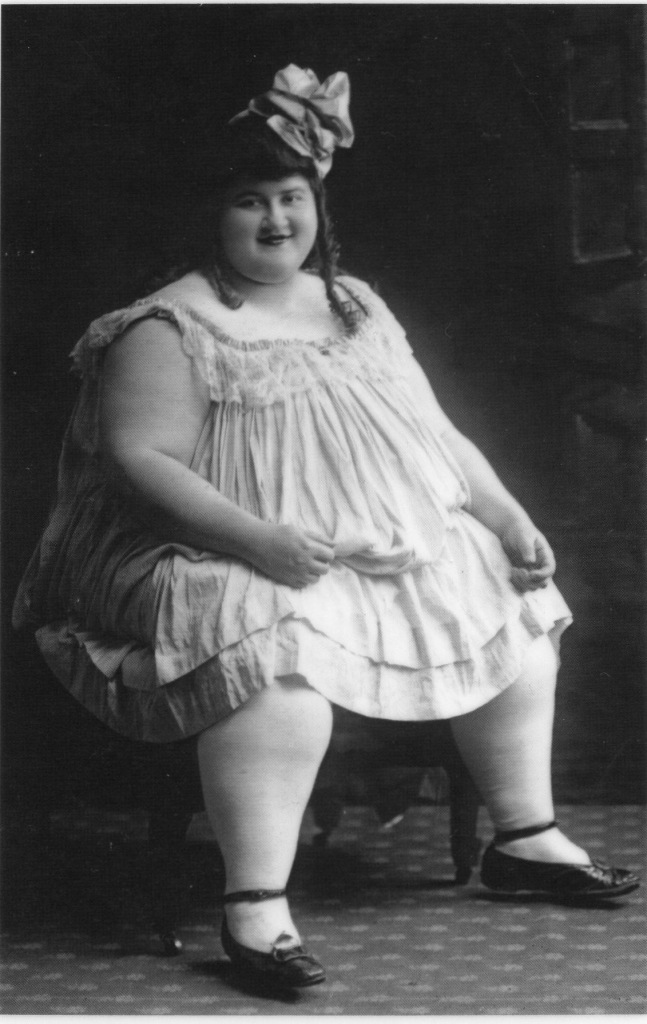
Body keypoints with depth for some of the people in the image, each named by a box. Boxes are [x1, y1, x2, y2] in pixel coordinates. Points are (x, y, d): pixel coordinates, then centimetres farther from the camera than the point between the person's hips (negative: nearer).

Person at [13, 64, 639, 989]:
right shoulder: (170, 329, -7)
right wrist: (258, 540, -29)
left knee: (519, 601, 3)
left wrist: (506, 517, 4)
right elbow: (140, 460, -17)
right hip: (234, 567, -8)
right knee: (281, 652, -37)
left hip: (395, 552, 8)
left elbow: (435, 434, 19)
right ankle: (256, 907, -33)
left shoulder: (357, 308, 16)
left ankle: (526, 840, 14)